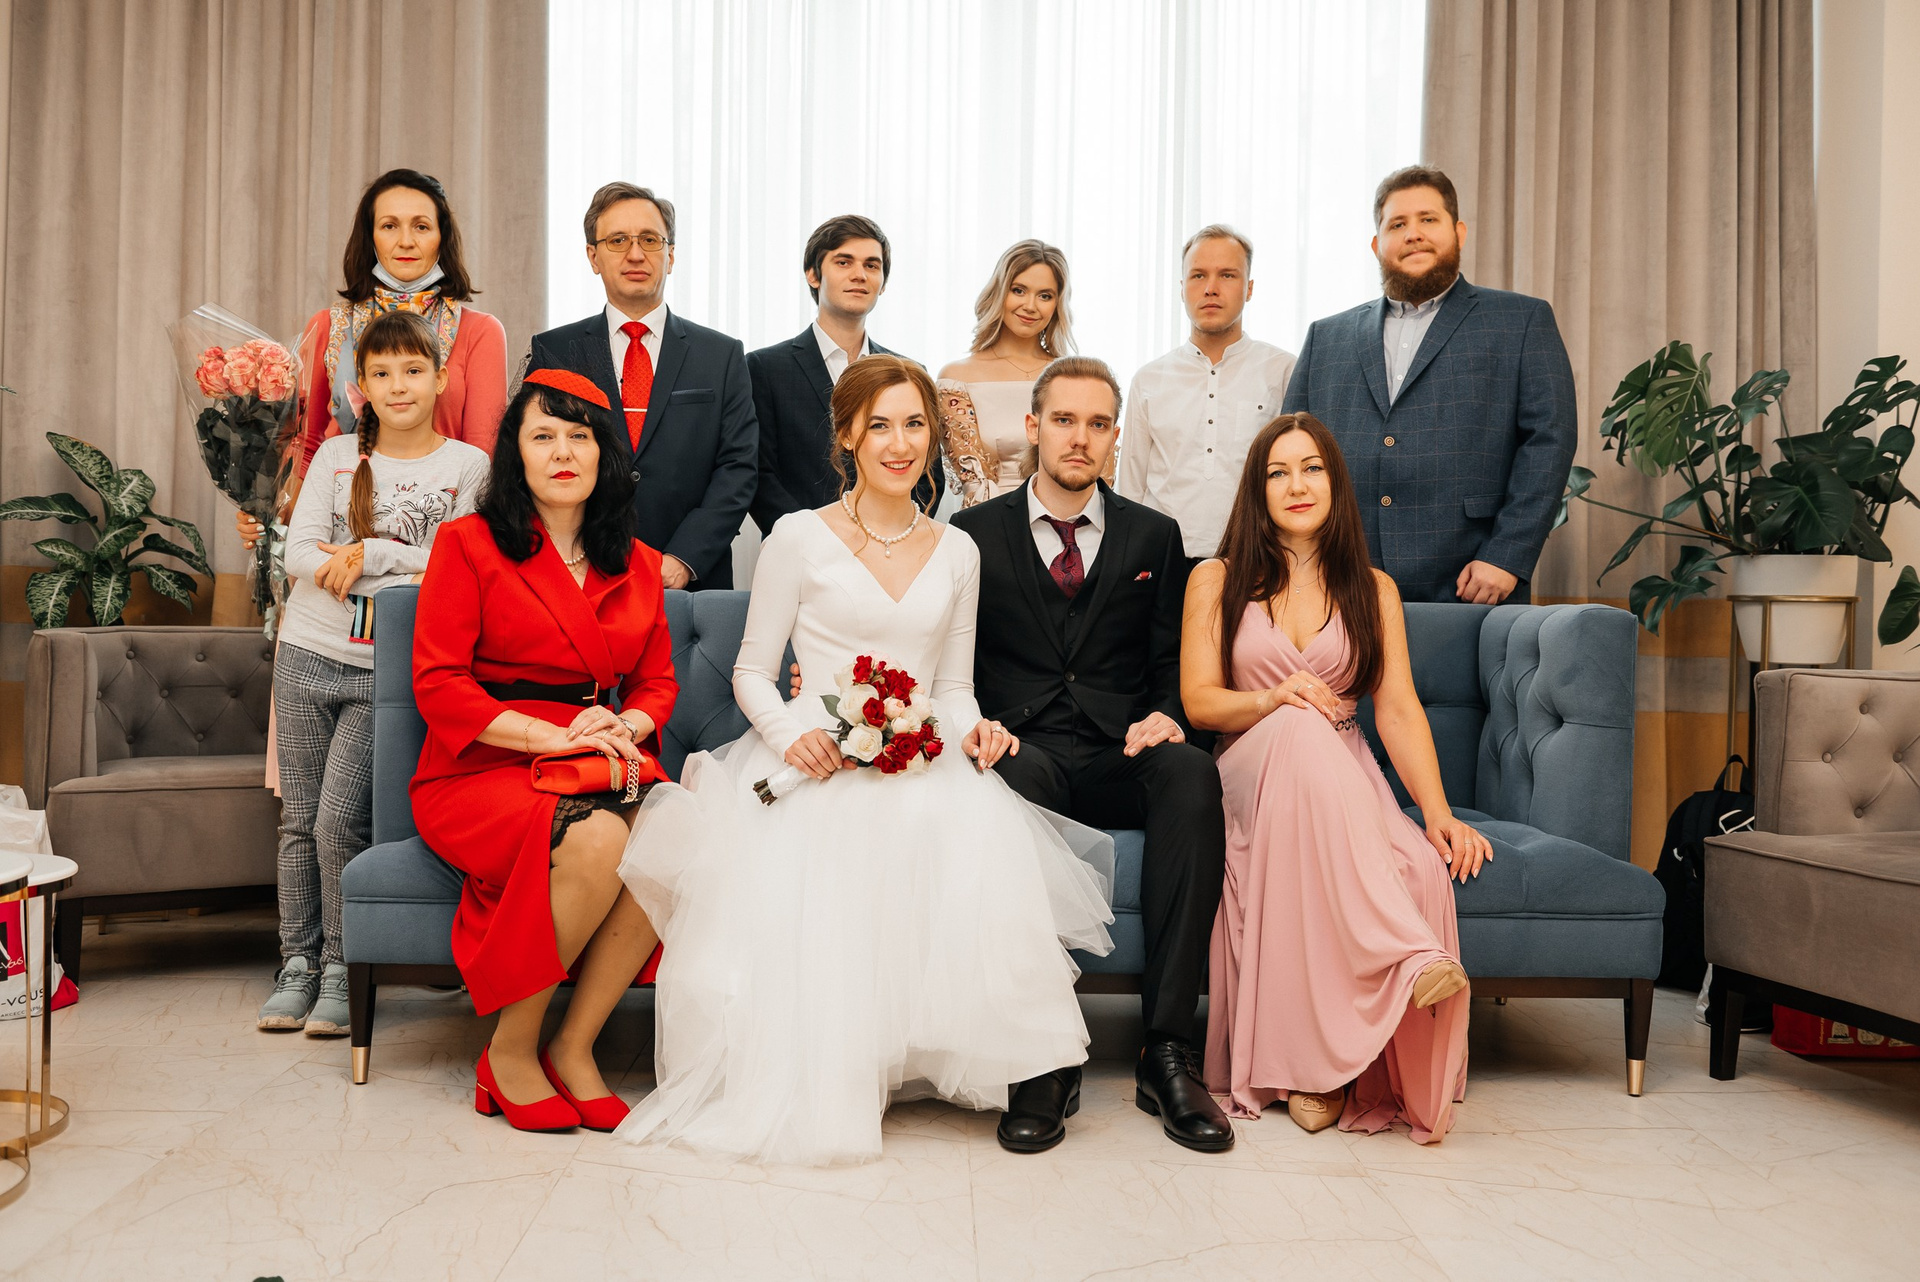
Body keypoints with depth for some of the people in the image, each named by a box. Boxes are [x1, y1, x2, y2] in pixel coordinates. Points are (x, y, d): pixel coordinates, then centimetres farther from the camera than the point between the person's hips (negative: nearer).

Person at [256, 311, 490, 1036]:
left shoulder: (468, 466, 1)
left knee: (340, 820, -9)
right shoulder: (336, 456, 7)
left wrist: (368, 552, -11)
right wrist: (406, 569, -13)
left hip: (384, 673, -3)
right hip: (309, 656, 3)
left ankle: (342, 970, 7)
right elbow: (299, 554, -2)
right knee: (299, 818, 6)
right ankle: (297, 963, 19)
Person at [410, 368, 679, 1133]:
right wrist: (551, 734, -16)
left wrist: (625, 727, -8)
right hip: (480, 774, -4)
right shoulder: (469, 545, 3)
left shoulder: (637, 565, 17)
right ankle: (509, 1051, -13)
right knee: (597, 841, -35)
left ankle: (573, 1048, -14)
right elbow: (438, 685, -4)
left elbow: (657, 682, 17)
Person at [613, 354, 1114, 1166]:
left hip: (921, 768, 2)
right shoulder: (800, 538, 4)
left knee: (979, 849, -33)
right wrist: (791, 731, -15)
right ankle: (804, 1091, -17)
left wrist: (972, 729, -5)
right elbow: (751, 672, 6)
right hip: (813, 764, -2)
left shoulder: (957, 552, 15)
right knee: (796, 877, -34)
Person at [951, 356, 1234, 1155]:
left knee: (1193, 775, -34)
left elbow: (1170, 662, 13)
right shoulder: (975, 534, 12)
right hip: (1025, 751, -1)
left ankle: (1168, 1052, -32)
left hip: (1121, 760, 2)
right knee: (1017, 778, -38)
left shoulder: (1154, 537, 17)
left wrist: (1165, 716, -9)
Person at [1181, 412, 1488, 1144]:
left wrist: (1439, 811, -12)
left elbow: (1398, 708, 4)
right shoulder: (1217, 581, 12)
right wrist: (1273, 699, -19)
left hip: (1345, 783, 2)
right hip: (1249, 774, -2)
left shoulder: (1372, 590, 17)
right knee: (1303, 728, -39)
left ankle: (1319, 1063, -30)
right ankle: (1412, 953, -48)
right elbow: (1199, 700, 3)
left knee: (1425, 865, -34)